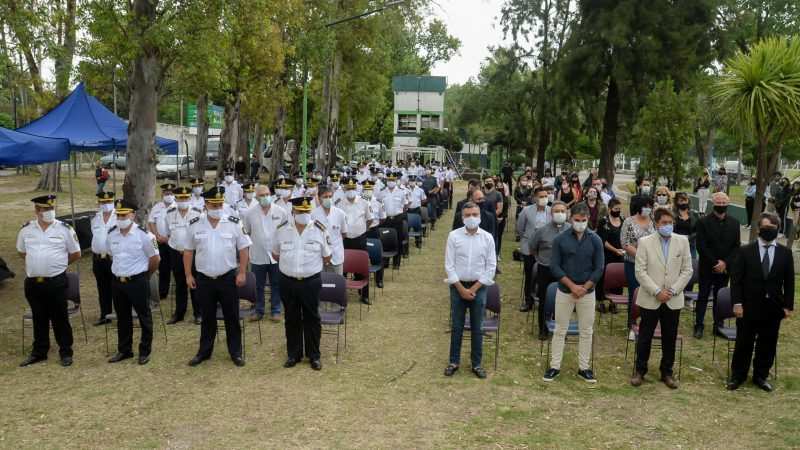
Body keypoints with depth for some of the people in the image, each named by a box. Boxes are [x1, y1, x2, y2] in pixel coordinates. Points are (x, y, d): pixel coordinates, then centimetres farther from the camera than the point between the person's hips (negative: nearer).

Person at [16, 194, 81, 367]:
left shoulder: (64, 229, -4)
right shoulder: (26, 229, 4)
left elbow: (76, 254, 4)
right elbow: (22, 251, 20)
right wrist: (37, 263, 14)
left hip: (56, 281, -3)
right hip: (33, 282, 3)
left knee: (60, 318, 4)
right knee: (39, 319, 14)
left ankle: (66, 353, 15)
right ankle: (39, 352, 27)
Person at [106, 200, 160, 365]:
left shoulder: (143, 234, -13)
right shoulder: (111, 234, 3)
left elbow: (154, 258, -5)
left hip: (138, 281, -5)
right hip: (118, 281, 5)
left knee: (144, 317, 4)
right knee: (122, 318, 15)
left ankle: (145, 351, 15)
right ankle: (124, 350, 29)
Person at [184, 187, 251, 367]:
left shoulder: (233, 223, -3)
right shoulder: (195, 225, 0)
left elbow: (243, 249, -1)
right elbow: (188, 251, 6)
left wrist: (242, 273, -6)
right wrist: (188, 275, 3)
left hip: (228, 278, -1)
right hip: (204, 279, 1)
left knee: (232, 318, 6)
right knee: (207, 318, 13)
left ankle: (236, 352, 18)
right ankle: (204, 352, 26)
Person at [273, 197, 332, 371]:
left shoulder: (319, 229, -4)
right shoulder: (282, 229, -2)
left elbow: (326, 257, 5)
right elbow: (275, 254, 11)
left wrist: (311, 263, 7)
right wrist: (290, 264, 8)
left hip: (311, 282, -1)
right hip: (288, 282, 1)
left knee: (312, 319, 8)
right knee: (292, 319, 12)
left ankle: (314, 356, 20)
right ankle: (293, 354, 25)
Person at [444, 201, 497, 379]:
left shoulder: (487, 238, -2)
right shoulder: (454, 236, -4)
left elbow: (491, 266, -2)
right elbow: (449, 265, -5)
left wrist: (474, 288, -8)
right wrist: (461, 289, -10)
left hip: (479, 287, 0)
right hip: (458, 286, 0)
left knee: (477, 328, 7)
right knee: (457, 327, 7)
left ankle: (476, 364, 19)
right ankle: (454, 362, 21)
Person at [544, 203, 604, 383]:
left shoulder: (595, 240, -2)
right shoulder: (560, 239, -5)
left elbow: (598, 269, -2)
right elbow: (554, 266, -7)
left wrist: (584, 288, -11)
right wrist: (572, 286, -14)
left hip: (587, 292, 1)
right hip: (564, 291, -1)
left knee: (586, 331, 8)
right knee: (560, 330, 5)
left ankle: (583, 367, 19)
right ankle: (555, 366, 14)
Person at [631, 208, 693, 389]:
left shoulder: (682, 241, 2)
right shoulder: (645, 242, -4)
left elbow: (687, 270, 2)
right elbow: (640, 272, -8)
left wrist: (673, 290, -8)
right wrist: (657, 291, -15)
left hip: (673, 300, 2)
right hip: (650, 299, -2)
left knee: (670, 338, 10)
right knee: (645, 337, 6)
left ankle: (667, 372, 24)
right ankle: (640, 370, 21)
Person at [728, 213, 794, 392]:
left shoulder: (785, 253, 3)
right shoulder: (745, 251, -3)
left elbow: (789, 281, 5)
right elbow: (736, 279, -4)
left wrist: (788, 305, 1)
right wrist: (737, 303, -10)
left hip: (773, 307, 2)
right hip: (748, 306, -2)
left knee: (767, 344, 11)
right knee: (744, 343, 7)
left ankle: (760, 376, 26)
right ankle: (738, 375, 21)